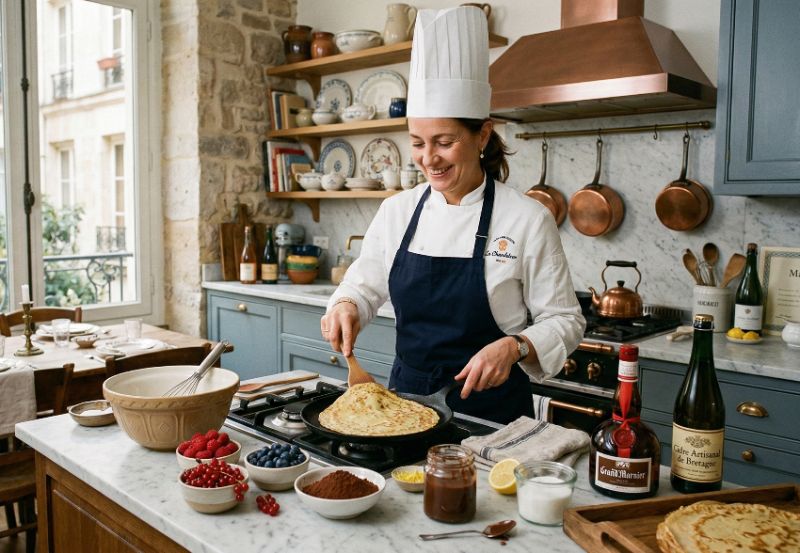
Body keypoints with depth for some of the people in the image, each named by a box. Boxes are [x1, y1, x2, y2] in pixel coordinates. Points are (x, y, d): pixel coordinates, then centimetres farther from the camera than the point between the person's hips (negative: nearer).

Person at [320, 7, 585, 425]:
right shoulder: (397, 210, -2)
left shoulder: (528, 218, -13)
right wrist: (346, 306, -12)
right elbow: (364, 287, 10)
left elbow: (564, 321, -7)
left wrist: (514, 346, -25)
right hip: (405, 397, 4)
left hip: (489, 410, -3)